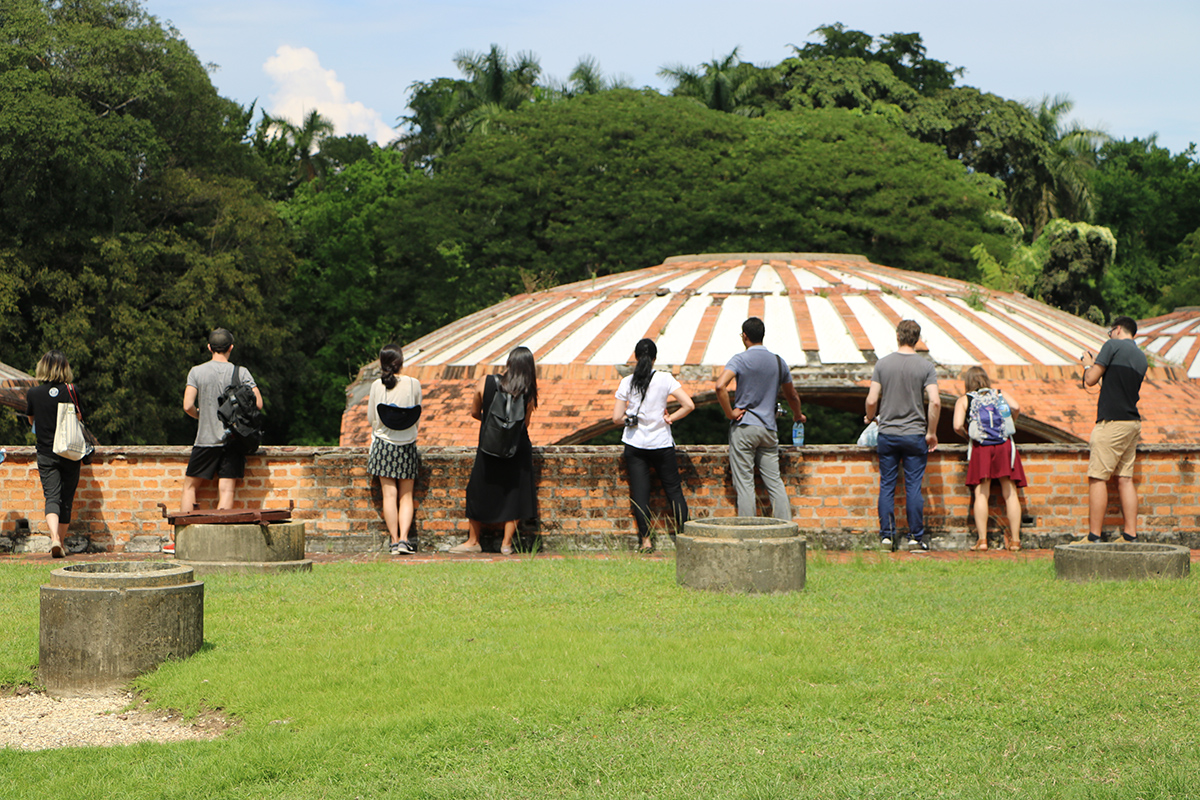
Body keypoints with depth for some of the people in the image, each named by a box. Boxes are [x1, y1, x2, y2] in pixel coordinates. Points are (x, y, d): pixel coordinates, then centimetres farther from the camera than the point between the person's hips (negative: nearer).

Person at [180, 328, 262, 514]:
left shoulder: (196, 372, -1)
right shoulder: (241, 373, 0)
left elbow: (188, 406, -7)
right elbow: (258, 403, -5)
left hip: (206, 439, 0)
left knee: (190, 486, 12)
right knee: (226, 489, -1)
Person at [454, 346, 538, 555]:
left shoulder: (485, 382, -8)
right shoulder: (528, 392, -11)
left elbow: (474, 413, 4)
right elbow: (525, 424, -3)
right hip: (517, 450, -1)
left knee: (479, 493, 15)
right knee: (514, 494, 11)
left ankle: (473, 541, 23)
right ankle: (507, 543, 12)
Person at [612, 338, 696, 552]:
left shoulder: (627, 382, -4)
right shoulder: (665, 379, -7)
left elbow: (617, 417, -4)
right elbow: (689, 405, -13)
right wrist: (670, 418, -1)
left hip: (635, 445, 0)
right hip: (662, 443, 0)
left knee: (639, 492, 2)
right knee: (673, 488, 11)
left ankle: (645, 539, 0)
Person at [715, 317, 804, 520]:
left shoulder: (740, 359, -6)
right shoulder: (778, 362, 9)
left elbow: (720, 386, -23)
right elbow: (792, 396, 21)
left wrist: (729, 413, -12)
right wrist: (798, 416, 39)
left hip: (743, 427, -4)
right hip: (768, 429, 4)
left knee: (744, 483, -2)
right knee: (775, 482, 7)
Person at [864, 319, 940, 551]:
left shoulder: (883, 364, -1)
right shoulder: (925, 366, -4)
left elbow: (872, 400, -4)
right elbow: (935, 402, -13)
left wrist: (870, 417, 17)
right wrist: (931, 433, -2)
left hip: (887, 434, 1)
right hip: (915, 434, -1)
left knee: (887, 486, 7)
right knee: (914, 487, 3)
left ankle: (887, 535, 7)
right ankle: (916, 537, 5)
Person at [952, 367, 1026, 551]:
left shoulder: (964, 400, 14)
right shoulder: (999, 394, 19)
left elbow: (957, 426, -1)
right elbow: (1016, 407, 1)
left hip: (980, 448, -1)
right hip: (1004, 445, 1)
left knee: (981, 494, -3)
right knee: (1010, 493, 2)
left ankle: (982, 539, -10)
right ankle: (1015, 540, 0)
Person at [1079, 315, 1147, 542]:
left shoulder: (1113, 346, -4)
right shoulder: (1141, 357, 17)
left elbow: (1090, 380, -7)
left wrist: (1088, 364, 14)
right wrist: (1098, 365, 28)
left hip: (1112, 421, -8)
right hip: (1133, 422, 8)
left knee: (1097, 478, -7)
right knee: (1125, 479, 9)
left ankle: (1094, 536, -10)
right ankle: (1130, 536, 6)